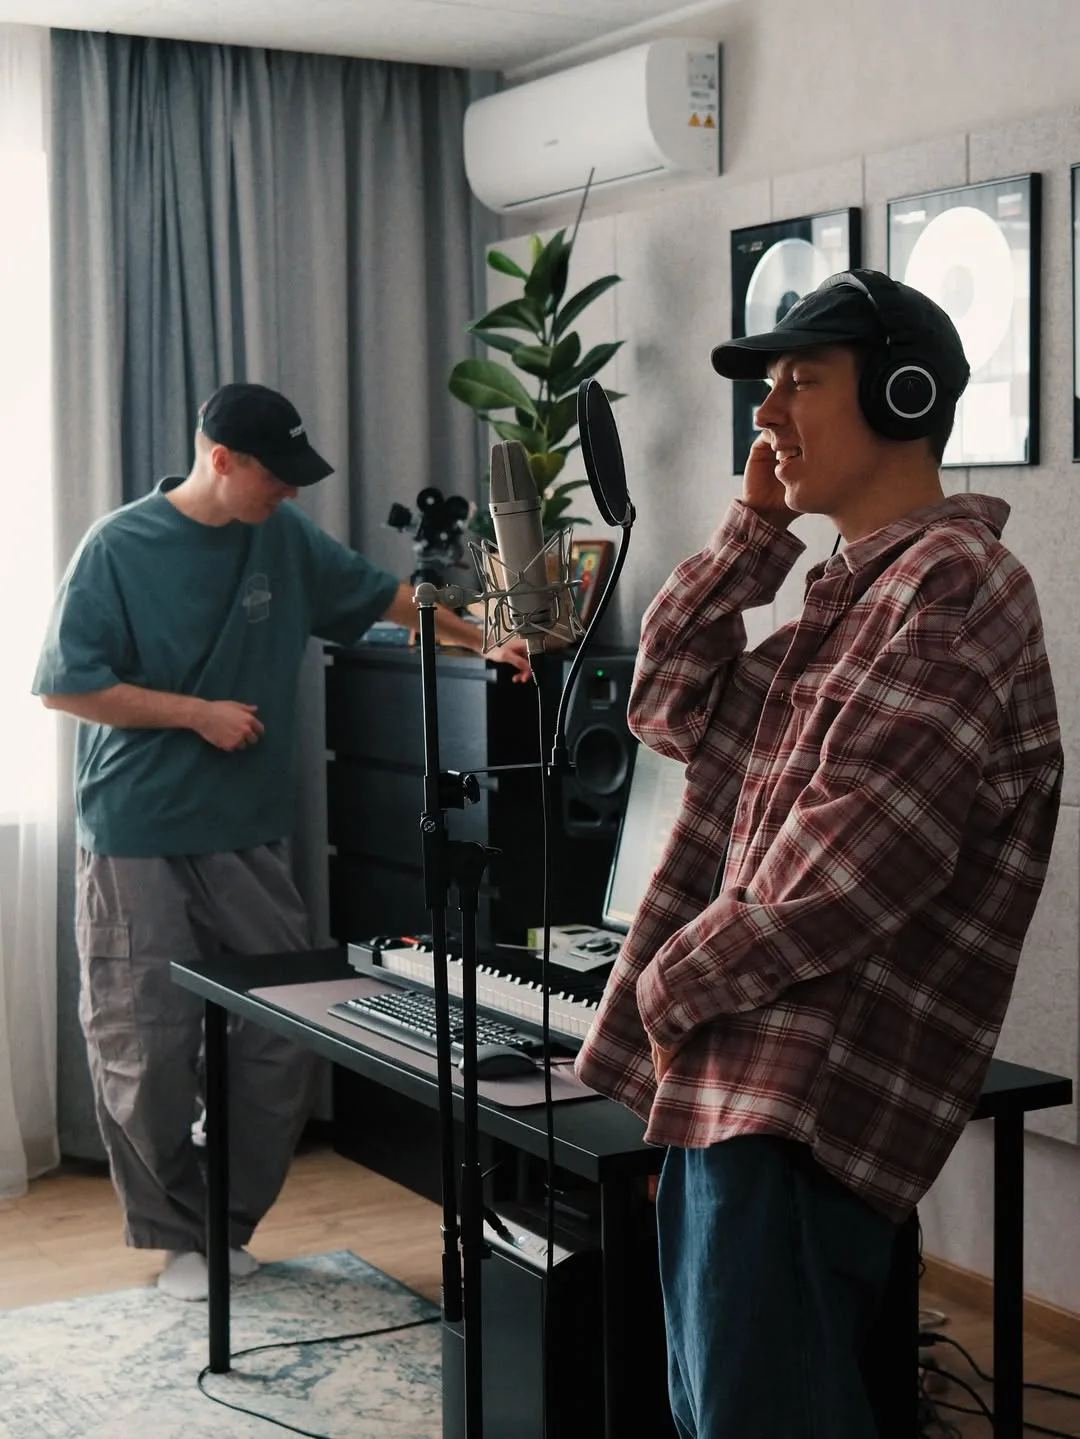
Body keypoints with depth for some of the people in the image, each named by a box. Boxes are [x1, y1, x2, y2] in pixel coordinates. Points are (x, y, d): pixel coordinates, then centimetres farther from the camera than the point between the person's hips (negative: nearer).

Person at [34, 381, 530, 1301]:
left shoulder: (285, 538, 6)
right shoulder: (119, 548, -8)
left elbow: (383, 594, 17)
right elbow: (66, 685, -9)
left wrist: (485, 642, 10)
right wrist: (199, 713, -12)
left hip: (248, 838, 5)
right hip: (138, 844, -4)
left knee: (283, 1041, 2)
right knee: (148, 1052, -1)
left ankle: (232, 1223, 20)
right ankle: (178, 1236, 16)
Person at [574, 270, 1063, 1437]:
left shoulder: (951, 585, -15)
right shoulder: (854, 593, 17)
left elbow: (854, 861, -22)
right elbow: (671, 707, 16)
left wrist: (676, 981, -11)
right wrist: (754, 528, 9)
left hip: (803, 1097, -10)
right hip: (730, 1075, 10)